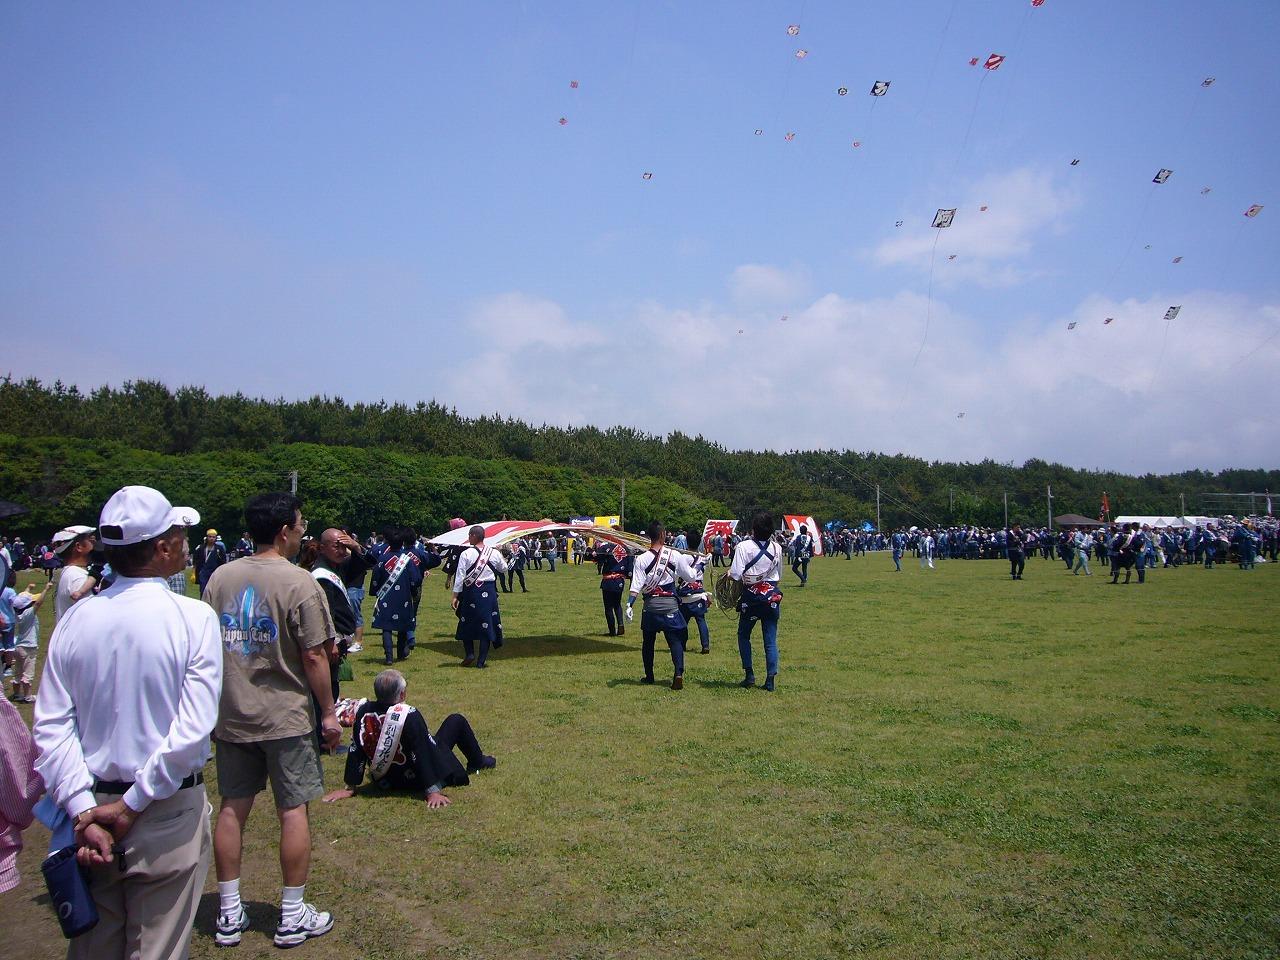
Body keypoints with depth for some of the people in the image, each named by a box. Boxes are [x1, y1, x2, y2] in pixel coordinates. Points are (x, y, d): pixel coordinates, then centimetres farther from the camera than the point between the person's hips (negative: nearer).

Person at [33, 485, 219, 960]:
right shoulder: (193, 617, -15)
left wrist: (83, 810, -8)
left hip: (90, 808, 4)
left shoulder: (75, 619, -3)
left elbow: (51, 726, -6)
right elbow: (194, 726, -20)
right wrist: (133, 804, -11)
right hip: (167, 815, -4)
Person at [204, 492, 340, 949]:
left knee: (232, 808, 14)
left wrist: (212, 706, 19)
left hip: (231, 715, 5)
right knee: (293, 811, 6)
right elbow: (313, 657, -14)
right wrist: (328, 713, -4)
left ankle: (229, 913, 24)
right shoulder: (299, 583, -15)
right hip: (286, 715, -5)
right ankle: (293, 916, 15)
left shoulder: (220, 577, 2)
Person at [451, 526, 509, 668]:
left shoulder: (466, 554, -9)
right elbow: (504, 569, 15)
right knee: (486, 625, 5)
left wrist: (455, 595, -3)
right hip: (488, 592, 2)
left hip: (470, 592, -1)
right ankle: (481, 662, 5)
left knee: (467, 623, 17)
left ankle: (469, 654, 10)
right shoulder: (494, 553, -2)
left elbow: (460, 576, -9)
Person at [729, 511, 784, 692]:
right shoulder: (777, 549, 1)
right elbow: (779, 576, 11)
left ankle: (749, 675, 11)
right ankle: (770, 680, 4)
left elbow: (736, 575, -17)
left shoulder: (744, 547, -12)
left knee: (743, 636, 16)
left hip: (751, 597, -3)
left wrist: (728, 574, 3)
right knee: (771, 641, 6)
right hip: (772, 596, 3)